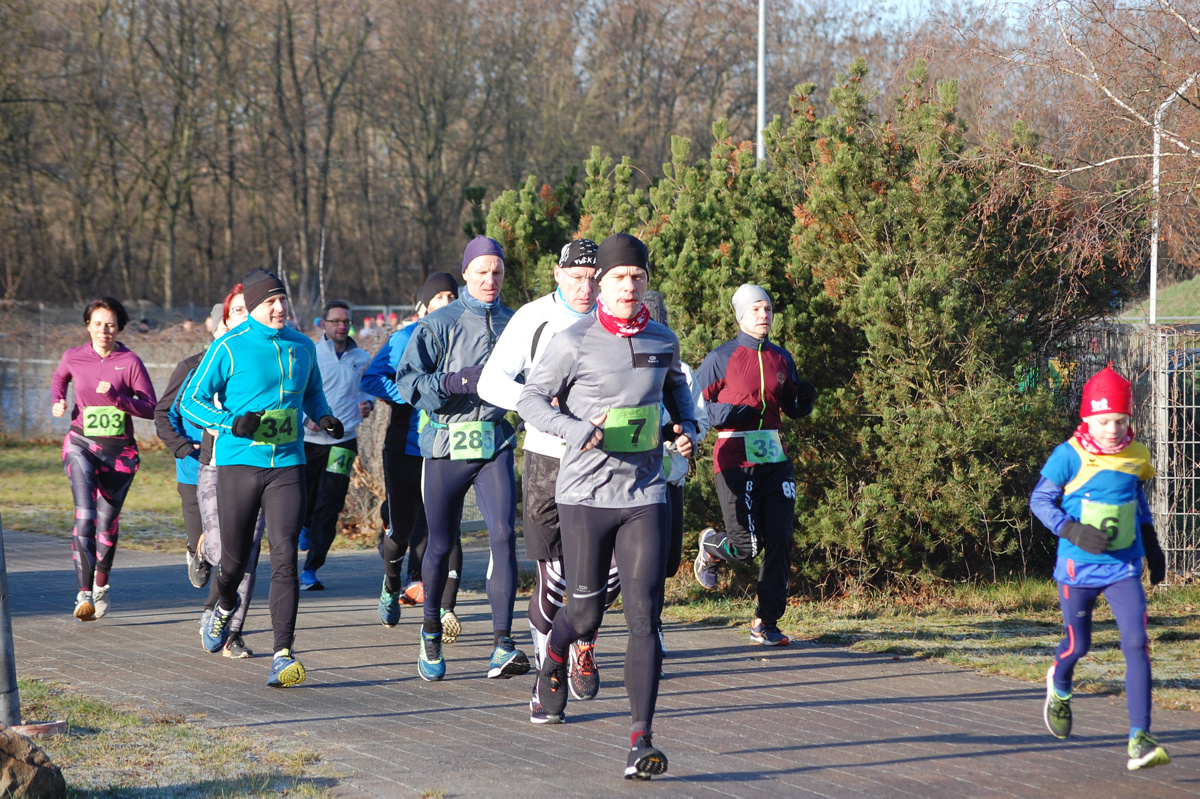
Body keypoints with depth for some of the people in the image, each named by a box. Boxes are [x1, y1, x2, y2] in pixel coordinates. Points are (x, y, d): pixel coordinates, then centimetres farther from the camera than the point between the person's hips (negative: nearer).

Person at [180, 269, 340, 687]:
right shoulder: (229, 348, -6)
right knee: (235, 559, 6)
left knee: (285, 557, -12)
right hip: (238, 462, -2)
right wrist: (232, 423, -20)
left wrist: (324, 418, 5)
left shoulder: (302, 347, 9)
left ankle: (283, 655, -15)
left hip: (287, 466, 2)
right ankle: (225, 607, 43)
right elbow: (191, 401, -4)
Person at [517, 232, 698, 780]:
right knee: (585, 615, 6)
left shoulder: (662, 340, 7)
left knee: (644, 616, -9)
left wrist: (686, 429, 9)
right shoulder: (573, 342, -6)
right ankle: (555, 654, 44)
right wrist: (576, 431, -19)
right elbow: (531, 400, -3)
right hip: (585, 494, -2)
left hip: (645, 496, 2)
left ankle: (640, 741, -11)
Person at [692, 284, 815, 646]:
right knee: (747, 545, -9)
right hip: (735, 462, -5)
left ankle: (766, 623, 7)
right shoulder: (721, 358, -3)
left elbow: (792, 408, 23)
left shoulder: (781, 358, 13)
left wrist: (804, 398, 0)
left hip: (774, 460, 5)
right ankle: (710, 546, 27)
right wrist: (731, 414, -18)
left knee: (780, 541, -3)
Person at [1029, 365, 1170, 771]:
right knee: (1078, 646, 11)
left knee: (1137, 644, -13)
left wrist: (1151, 544, 22)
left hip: (1123, 567, 2)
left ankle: (1139, 740, -15)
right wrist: (1073, 531, -21)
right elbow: (1040, 499, -8)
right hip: (1078, 568, -2)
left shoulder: (1136, 456, 0)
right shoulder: (1069, 456, -13)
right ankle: (1059, 688, 49)